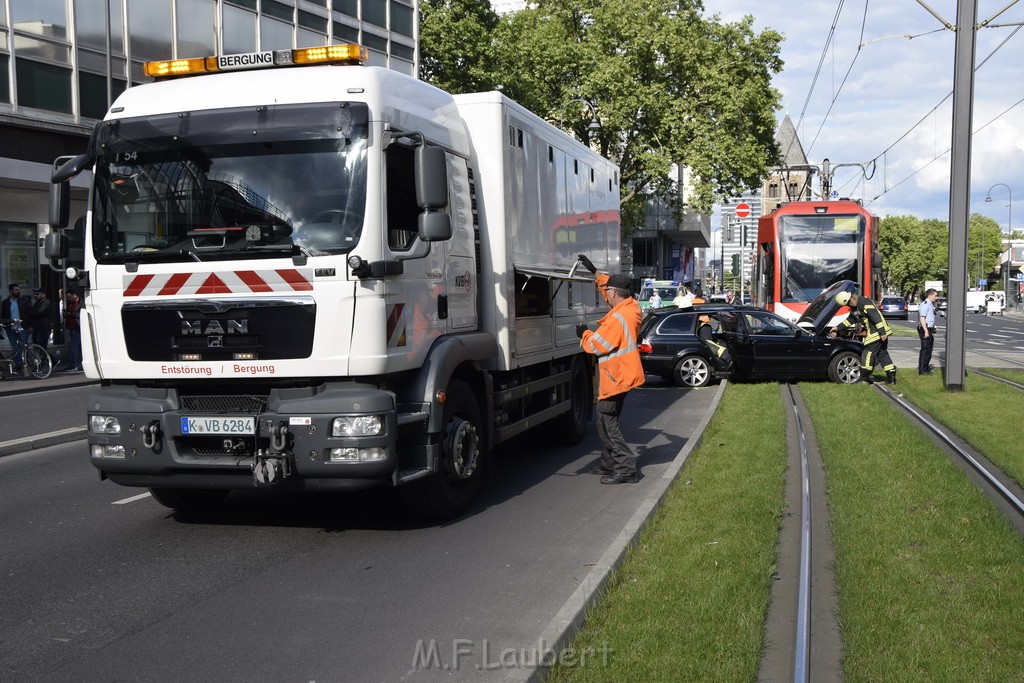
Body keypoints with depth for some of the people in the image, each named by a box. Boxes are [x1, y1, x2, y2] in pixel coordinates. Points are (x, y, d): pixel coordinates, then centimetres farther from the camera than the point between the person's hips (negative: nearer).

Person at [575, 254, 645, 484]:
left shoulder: (618, 318, -22)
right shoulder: (631, 306, 6)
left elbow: (596, 345, -17)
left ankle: (626, 468, -8)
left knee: (607, 422, -8)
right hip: (621, 375, 10)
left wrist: (584, 334, 2)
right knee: (606, 420, 17)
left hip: (615, 377, -10)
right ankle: (609, 463, 25)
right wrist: (594, 271, 27)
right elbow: (612, 285, 25)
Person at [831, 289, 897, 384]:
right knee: (882, 354, 12)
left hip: (877, 333, -10)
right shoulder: (856, 307, 15)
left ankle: (864, 378, 2)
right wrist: (838, 328, 29)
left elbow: (876, 317, -24)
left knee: (868, 353, -4)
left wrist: (882, 332, -26)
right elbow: (851, 319, 29)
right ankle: (891, 377, 13)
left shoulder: (864, 302, -18)